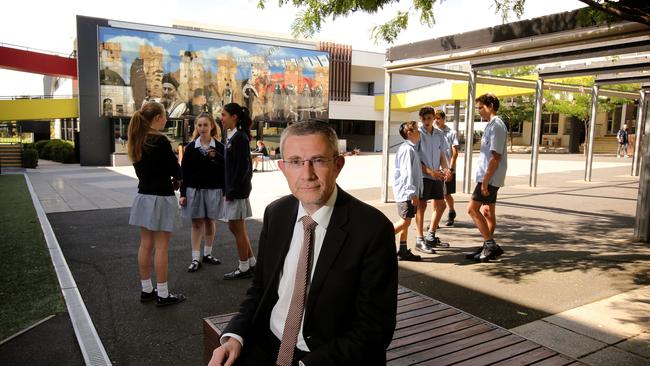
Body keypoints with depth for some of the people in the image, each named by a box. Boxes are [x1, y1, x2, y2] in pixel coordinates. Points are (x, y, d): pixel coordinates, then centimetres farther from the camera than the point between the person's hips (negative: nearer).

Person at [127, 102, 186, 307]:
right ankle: (163, 295, 7)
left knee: (146, 245, 13)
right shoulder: (160, 140, -17)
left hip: (144, 195, 8)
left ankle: (146, 290, 23)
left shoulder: (136, 141, 8)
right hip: (161, 197, -8)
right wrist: (176, 179, 8)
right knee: (161, 247, -1)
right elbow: (175, 169, -15)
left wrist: (170, 179, 6)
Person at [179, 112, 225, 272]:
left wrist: (224, 186, -9)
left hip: (213, 190, 0)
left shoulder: (219, 147, -2)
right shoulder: (190, 147, 1)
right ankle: (195, 259, 10)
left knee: (210, 221, 12)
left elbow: (225, 170, 0)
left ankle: (207, 254, 27)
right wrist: (183, 194, -1)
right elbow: (184, 172, 1)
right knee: (197, 223, 4)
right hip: (194, 190, 0)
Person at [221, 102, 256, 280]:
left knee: (238, 229, 1)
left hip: (237, 190, -10)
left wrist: (233, 191, -19)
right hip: (233, 188, 10)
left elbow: (243, 166, -20)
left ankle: (244, 268, 14)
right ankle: (251, 262, 26)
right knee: (235, 227, 16)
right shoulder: (232, 136, 13)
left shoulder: (239, 137, -16)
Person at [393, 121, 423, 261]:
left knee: (406, 222, 11)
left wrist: (414, 193, 20)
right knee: (405, 221, -8)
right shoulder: (407, 149, -15)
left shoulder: (412, 149, 16)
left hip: (408, 192, 10)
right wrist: (413, 193, -22)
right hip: (406, 192, -10)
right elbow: (406, 173, -21)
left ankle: (403, 251, 17)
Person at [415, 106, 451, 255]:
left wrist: (445, 169, -5)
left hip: (436, 175, 7)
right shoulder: (418, 133, -8)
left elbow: (441, 155, 14)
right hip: (422, 175, -7)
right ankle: (420, 240, 3)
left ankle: (431, 237, 26)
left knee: (440, 205, 11)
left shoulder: (439, 134, 9)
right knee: (422, 205, -5)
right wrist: (430, 171, -18)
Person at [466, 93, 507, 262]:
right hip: (490, 178, 10)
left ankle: (490, 245, -3)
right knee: (487, 211, 12)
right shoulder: (492, 125, 15)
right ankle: (489, 246, 20)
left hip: (490, 178, -10)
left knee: (472, 209, -8)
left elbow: (496, 157, -21)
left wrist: (485, 181, -21)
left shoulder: (496, 126, -16)